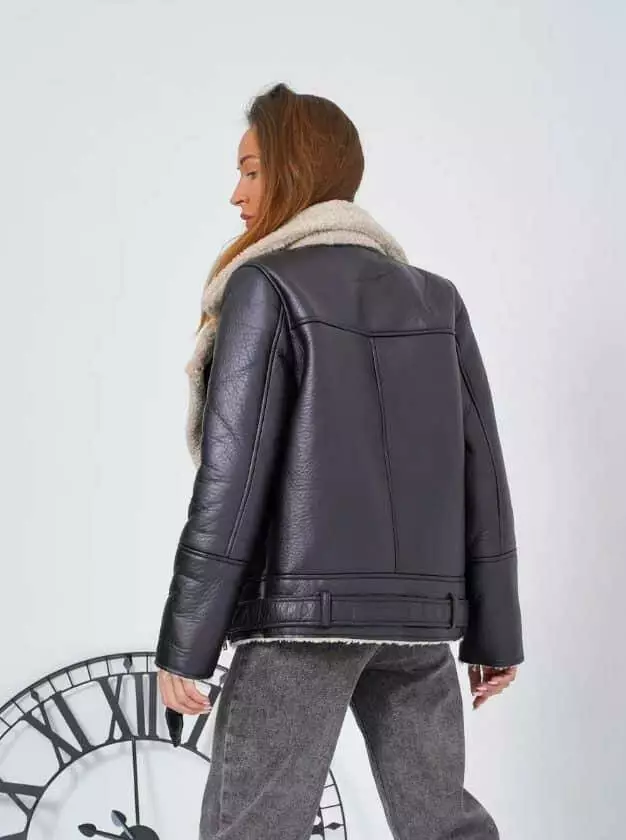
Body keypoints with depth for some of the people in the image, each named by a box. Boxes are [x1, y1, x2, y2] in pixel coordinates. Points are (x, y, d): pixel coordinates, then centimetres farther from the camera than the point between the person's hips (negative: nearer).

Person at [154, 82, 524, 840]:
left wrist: (185, 642, -8)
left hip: (306, 606, -6)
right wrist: (495, 631, 13)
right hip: (418, 609, 6)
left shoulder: (267, 288, -5)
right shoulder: (435, 298, 12)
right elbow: (480, 473, 9)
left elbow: (231, 478, -11)